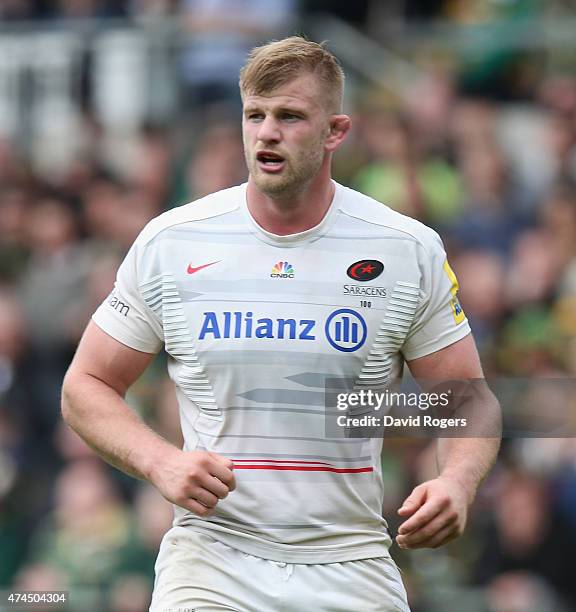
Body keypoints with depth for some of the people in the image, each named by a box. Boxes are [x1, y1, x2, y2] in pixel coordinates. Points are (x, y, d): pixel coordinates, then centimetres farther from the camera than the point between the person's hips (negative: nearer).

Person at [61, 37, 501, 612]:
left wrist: (456, 482, -16)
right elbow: (85, 386, 6)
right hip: (211, 557, -1)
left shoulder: (411, 250, 0)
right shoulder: (170, 241, 0)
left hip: (350, 562, 1)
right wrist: (160, 462, -13)